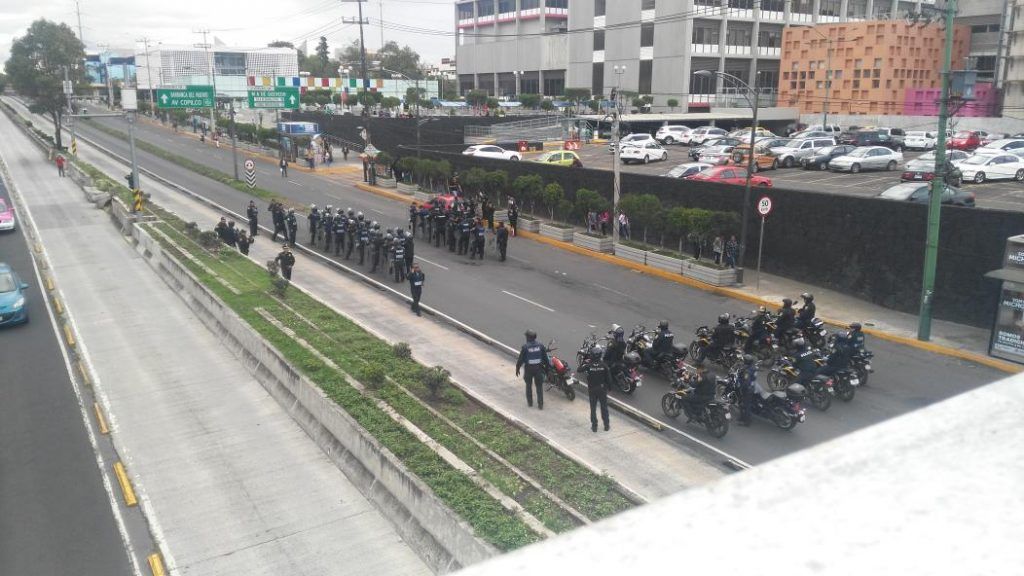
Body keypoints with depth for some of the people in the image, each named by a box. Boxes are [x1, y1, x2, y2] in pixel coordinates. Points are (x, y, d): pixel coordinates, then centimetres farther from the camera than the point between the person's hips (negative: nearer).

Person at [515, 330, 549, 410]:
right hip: (539, 368, 2)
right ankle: (540, 405, 9)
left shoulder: (525, 347, -15)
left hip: (529, 368, -2)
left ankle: (530, 402, 26)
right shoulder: (540, 345, -6)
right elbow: (545, 358, 0)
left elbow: (520, 359, -10)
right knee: (539, 386, 9)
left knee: (529, 385, 18)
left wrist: (517, 369, 2)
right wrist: (546, 366, 14)